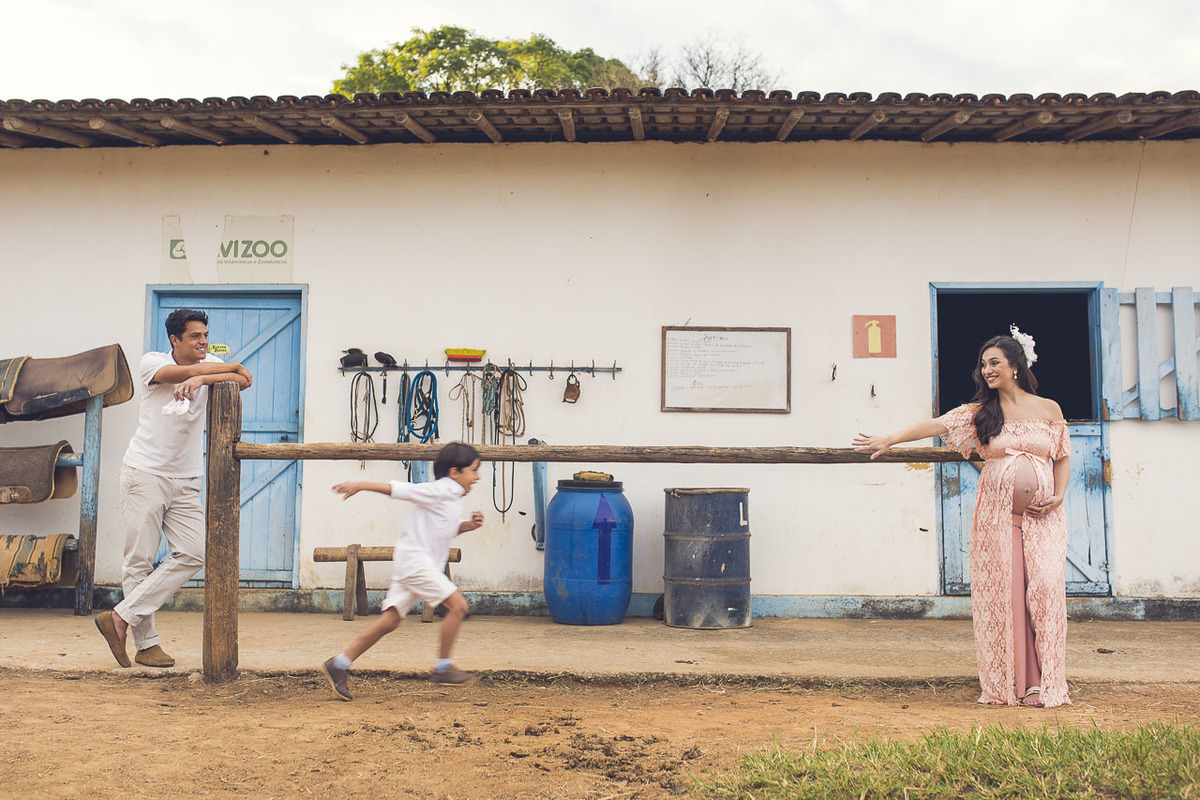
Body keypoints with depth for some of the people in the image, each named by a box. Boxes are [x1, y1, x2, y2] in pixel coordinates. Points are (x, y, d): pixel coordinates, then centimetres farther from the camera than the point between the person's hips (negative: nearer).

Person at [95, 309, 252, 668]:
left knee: (193, 553, -8)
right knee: (140, 560, -3)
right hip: (145, 474, -4)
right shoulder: (151, 363, -2)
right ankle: (146, 643, 5)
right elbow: (188, 371, -22)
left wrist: (200, 380, -29)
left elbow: (242, 381, -14)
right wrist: (234, 367, -10)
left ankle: (121, 617, -1)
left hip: (186, 481, 4)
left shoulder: (212, 366, 7)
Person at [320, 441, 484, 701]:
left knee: (389, 620, 5)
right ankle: (443, 668, -4)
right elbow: (397, 489, -13)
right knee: (458, 604, -14)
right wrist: (360, 485, -16)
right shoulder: (440, 490, -12)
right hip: (414, 560, -10)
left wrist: (468, 525, 12)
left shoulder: (454, 497, 17)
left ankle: (338, 665, 7)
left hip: (424, 564, 10)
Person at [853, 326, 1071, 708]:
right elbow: (936, 424, -5)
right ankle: (1004, 684, 2)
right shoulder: (981, 411, 8)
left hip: (1043, 515, 0)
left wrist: (1058, 496, -1)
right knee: (1000, 592, -4)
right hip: (997, 514, 0)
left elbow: (1062, 457, 15)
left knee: (1044, 588, -9)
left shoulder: (1049, 410, 9)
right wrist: (889, 439, -17)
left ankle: (1041, 683, -2)